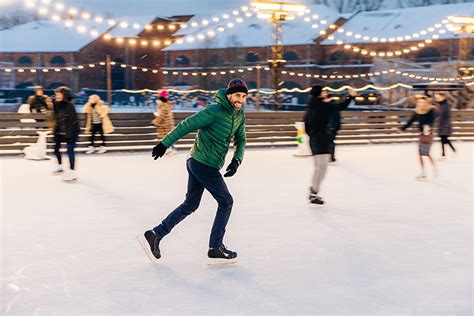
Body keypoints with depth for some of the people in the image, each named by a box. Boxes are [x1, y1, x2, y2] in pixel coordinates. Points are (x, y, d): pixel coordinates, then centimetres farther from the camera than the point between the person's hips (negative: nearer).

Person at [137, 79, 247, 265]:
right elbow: (186, 126, -17)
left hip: (197, 164, 9)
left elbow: (241, 140, 15)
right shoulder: (214, 111, -20)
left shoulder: (239, 115, 7)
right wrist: (164, 144, -13)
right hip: (205, 165, -9)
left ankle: (154, 235, 17)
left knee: (190, 205, 13)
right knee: (226, 202, 0)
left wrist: (237, 160, -3)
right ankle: (215, 249, 7)